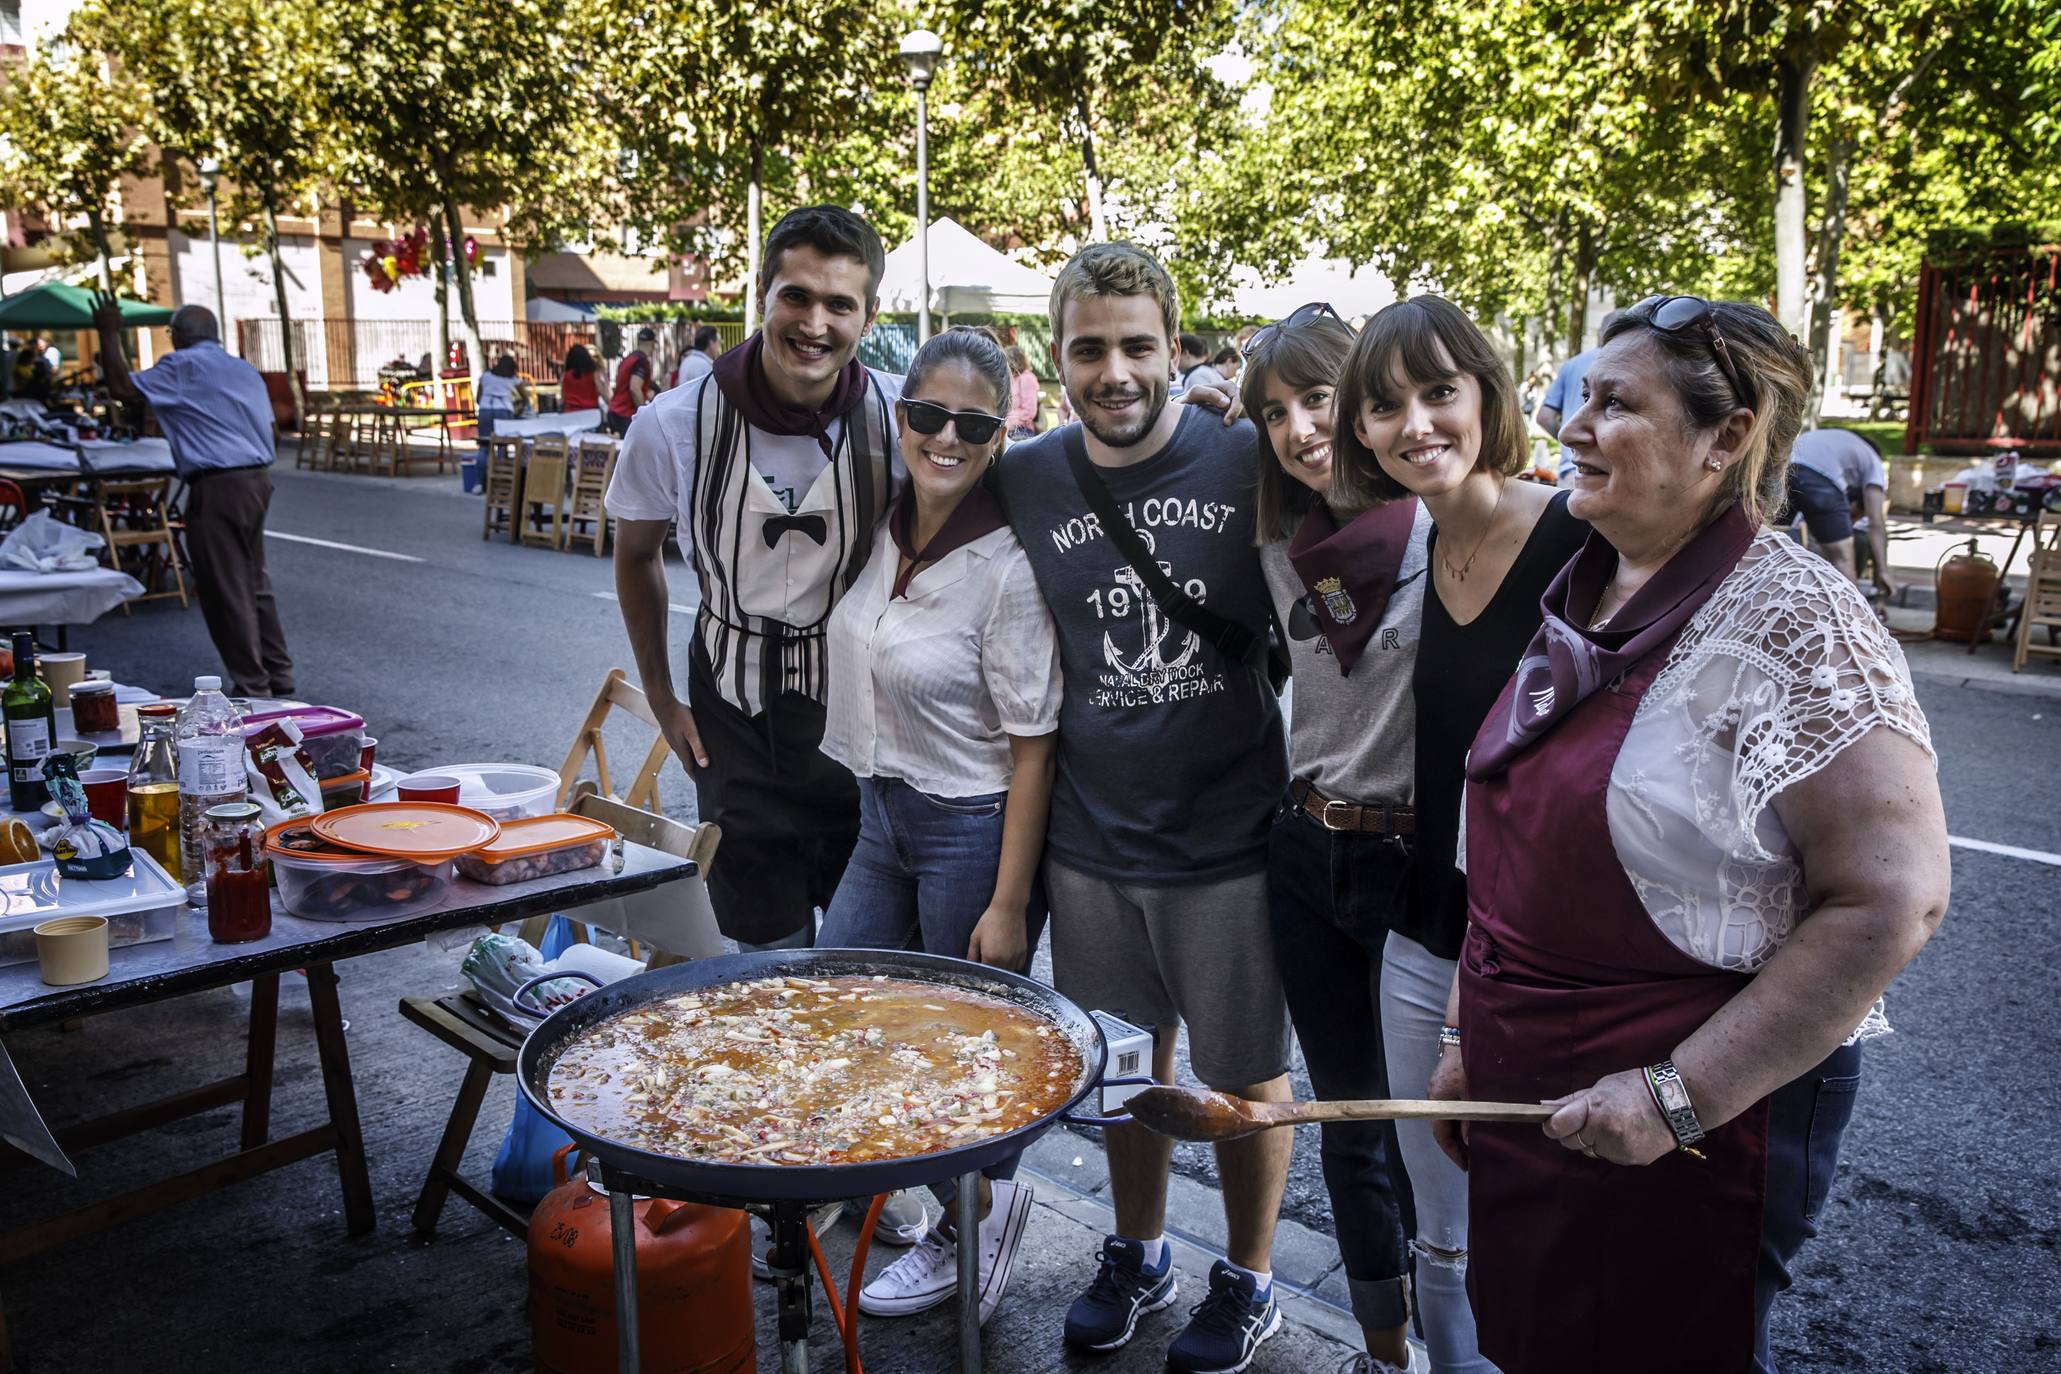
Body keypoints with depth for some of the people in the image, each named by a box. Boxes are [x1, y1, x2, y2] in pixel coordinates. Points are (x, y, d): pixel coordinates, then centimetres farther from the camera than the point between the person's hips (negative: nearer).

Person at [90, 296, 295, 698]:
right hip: (258, 479, 8)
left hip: (218, 486, -8)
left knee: (225, 590, -2)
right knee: (254, 582, 16)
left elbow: (122, 387, -7)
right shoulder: (246, 370, 17)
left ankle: (253, 687, 0)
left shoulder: (183, 366, -5)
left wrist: (110, 334, 2)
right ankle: (278, 675, 19)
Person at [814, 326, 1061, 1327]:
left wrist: (1008, 904, -17)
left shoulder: (1007, 567, -19)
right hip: (883, 814, 8)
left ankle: (977, 1213, 36)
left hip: (973, 830, -8)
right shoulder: (882, 533, 1)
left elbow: (1033, 748, -18)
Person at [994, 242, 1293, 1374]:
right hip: (1092, 835, 3)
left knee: (1244, 1072, 12)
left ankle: (1246, 1283, 36)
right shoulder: (1024, 483, 0)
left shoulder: (1249, 463, -10)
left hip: (1227, 835, -3)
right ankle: (1137, 1254, 43)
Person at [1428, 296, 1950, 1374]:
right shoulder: (1576, 598, 4)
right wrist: (1467, 1035, 12)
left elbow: (1891, 900, -22)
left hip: (1697, 1122, -7)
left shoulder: (1791, 621, -18)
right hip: (1525, 1089, 7)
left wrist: (1681, 1094, -21)